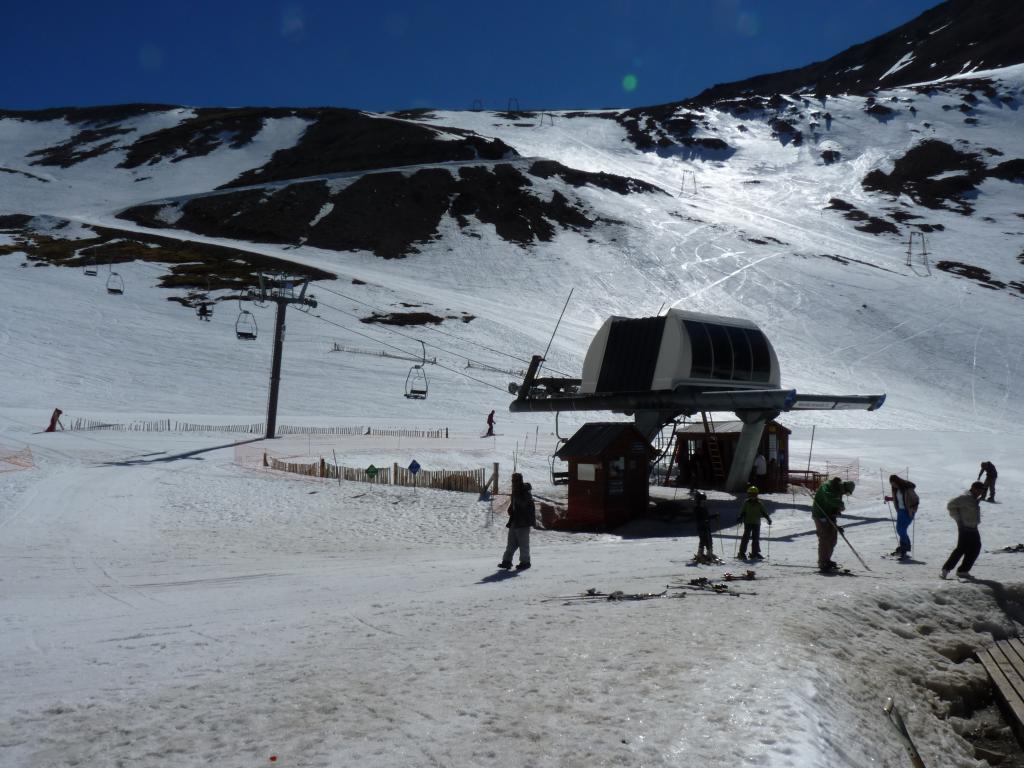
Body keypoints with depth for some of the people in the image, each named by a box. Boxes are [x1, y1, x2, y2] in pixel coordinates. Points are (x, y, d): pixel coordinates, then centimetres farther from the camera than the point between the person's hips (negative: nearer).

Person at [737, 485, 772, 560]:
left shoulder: (759, 504, 5)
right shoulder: (746, 503, 2)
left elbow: (763, 513, 10)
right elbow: (742, 512, 4)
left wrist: (768, 518, -3)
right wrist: (740, 518, -13)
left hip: (756, 523, 2)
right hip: (748, 523, -2)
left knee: (756, 539, 5)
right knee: (746, 537, -8)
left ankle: (755, 553, 13)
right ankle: (742, 553, -4)